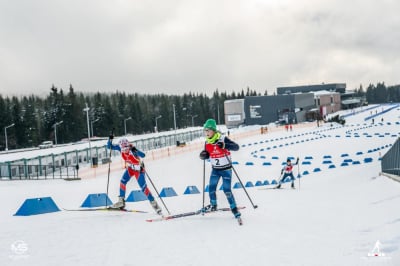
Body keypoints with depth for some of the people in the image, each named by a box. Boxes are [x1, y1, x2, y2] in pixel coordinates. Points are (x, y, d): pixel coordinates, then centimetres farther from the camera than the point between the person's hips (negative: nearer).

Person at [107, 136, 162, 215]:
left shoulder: (132, 149, -34)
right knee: (123, 181, -13)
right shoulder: (120, 147, -17)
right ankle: (121, 201, -1)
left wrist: (135, 150, -62)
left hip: (138, 169, -5)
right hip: (130, 168, 5)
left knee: (143, 188, -8)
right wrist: (110, 139, -29)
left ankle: (154, 204, 1)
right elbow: (110, 146, -10)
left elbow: (143, 155, -46)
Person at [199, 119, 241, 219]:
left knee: (227, 190, -6)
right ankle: (213, 205, 26)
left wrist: (224, 145, -39)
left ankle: (234, 208, 7)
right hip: (215, 169, 5)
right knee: (211, 188, 3)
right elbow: (207, 155, 12)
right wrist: (203, 155, -11)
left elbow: (236, 147, -24)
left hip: (226, 169, -5)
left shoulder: (223, 139, -19)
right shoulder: (207, 142, -1)